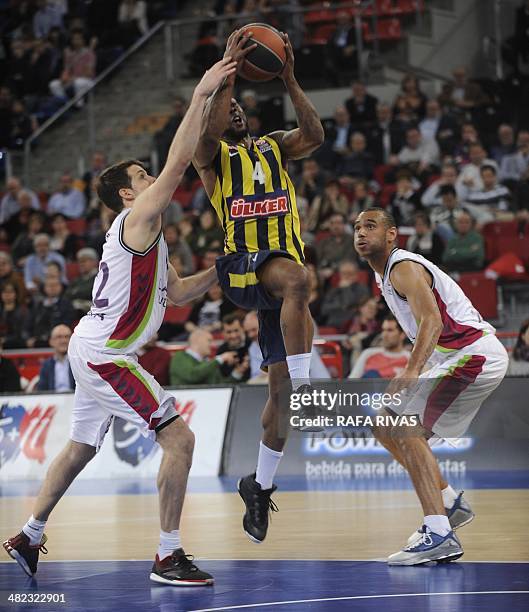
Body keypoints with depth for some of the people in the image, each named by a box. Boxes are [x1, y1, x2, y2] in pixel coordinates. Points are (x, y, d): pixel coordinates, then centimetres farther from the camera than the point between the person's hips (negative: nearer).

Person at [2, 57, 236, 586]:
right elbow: (178, 162, -22)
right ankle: (168, 557, -11)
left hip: (93, 351, 11)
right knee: (178, 439, -12)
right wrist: (201, 95, -21)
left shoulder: (145, 235, 17)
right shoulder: (138, 218, -11)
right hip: (104, 354, -11)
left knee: (81, 447, 23)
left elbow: (177, 292, 25)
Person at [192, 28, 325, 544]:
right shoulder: (211, 154, 6)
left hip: (283, 266, 5)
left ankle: (260, 487, 18)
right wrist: (228, 71, -22)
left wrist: (288, 79, -11)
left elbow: (314, 136, -3)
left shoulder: (274, 148, 18)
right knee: (297, 278, -39)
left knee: (280, 385, 3)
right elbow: (208, 133, -19)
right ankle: (305, 392, -41)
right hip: (240, 266, -5)